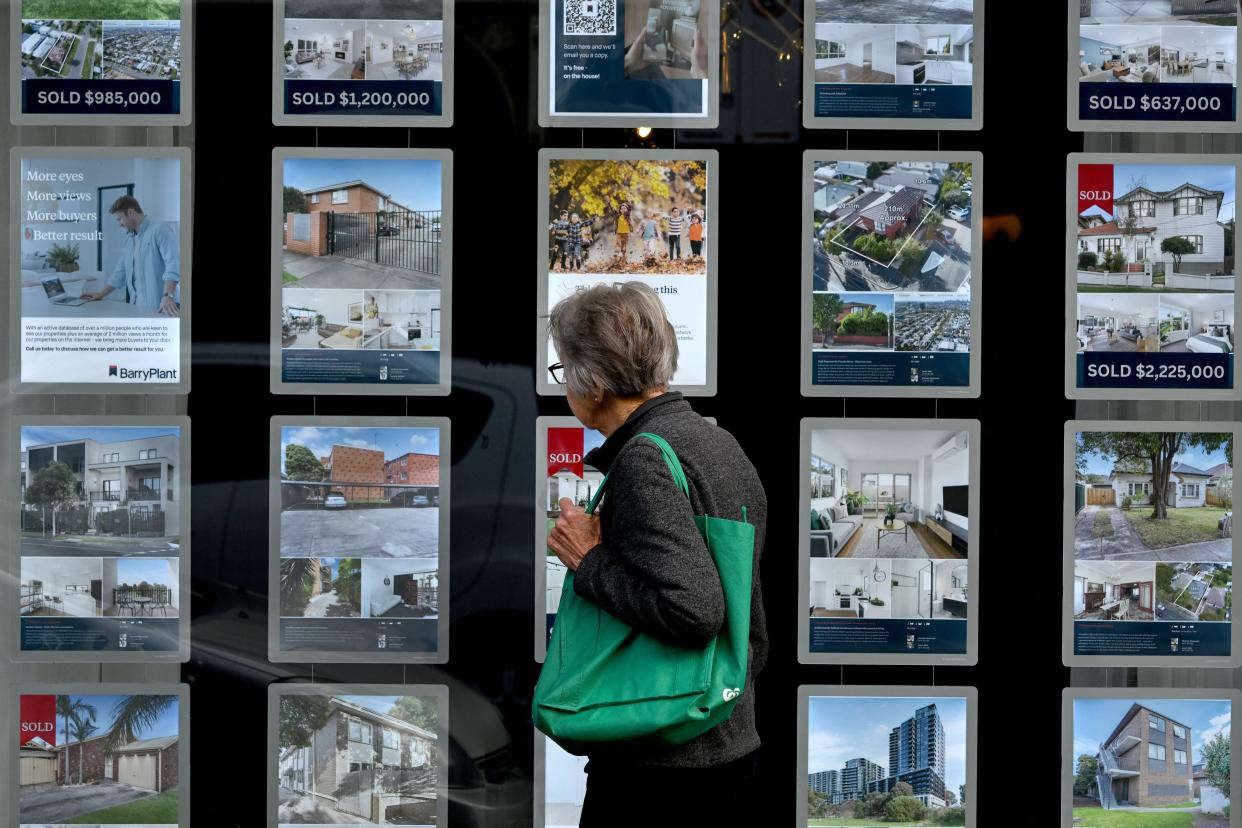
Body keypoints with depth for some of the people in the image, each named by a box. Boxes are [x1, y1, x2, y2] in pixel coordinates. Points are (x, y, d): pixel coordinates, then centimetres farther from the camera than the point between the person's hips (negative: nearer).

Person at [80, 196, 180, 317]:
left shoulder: (161, 230, -7)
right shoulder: (128, 241, 20)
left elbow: (173, 265, -19)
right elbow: (120, 272, 29)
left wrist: (167, 296, -31)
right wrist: (101, 294, 26)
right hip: (136, 307, 7)